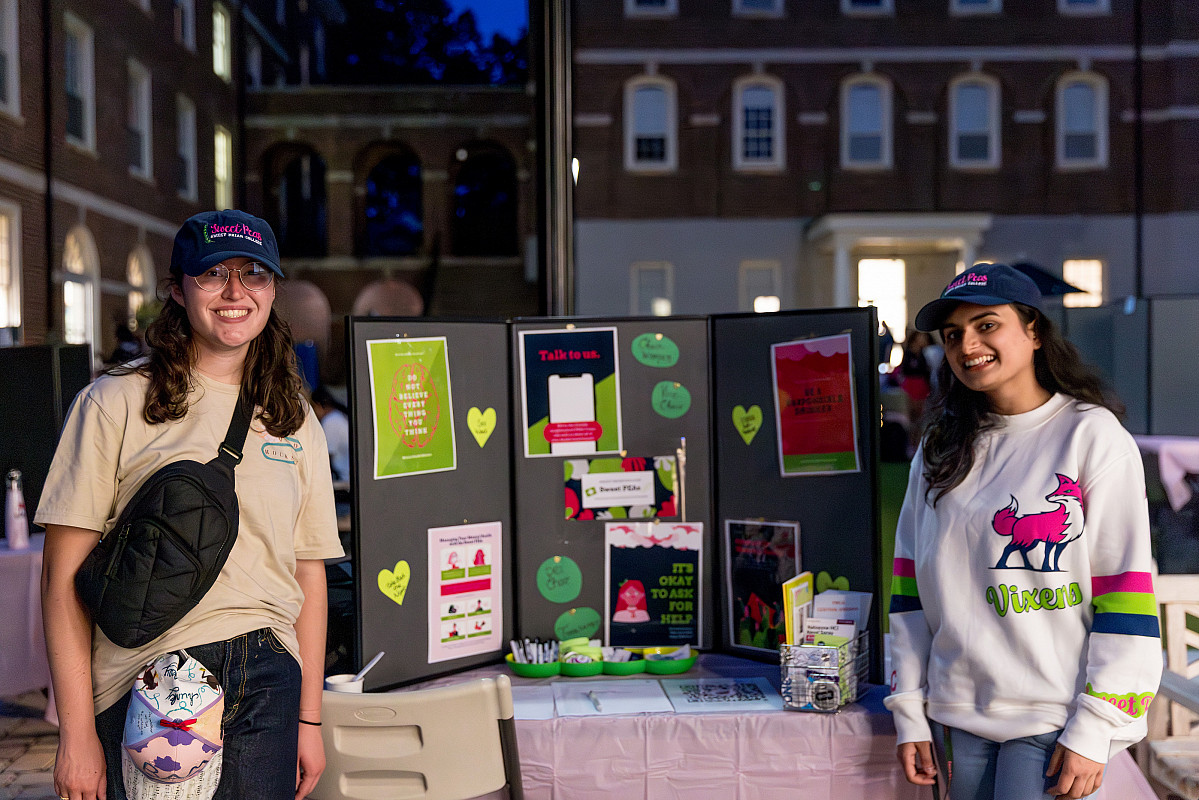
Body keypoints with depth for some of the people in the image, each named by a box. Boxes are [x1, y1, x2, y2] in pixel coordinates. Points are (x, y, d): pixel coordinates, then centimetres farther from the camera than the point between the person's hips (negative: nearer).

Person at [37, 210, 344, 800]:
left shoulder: (296, 422, 11)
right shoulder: (116, 402, -1)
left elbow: (309, 572, 12)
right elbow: (64, 573, -5)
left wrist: (308, 719, 10)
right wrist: (77, 731, -9)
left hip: (269, 685, 3)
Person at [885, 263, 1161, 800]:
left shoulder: (1091, 434, -5)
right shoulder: (940, 449, 10)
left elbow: (1126, 592, -8)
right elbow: (911, 586, 10)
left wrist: (1093, 730, -12)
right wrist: (909, 714, 6)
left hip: (1052, 722, -4)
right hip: (958, 716, 4)